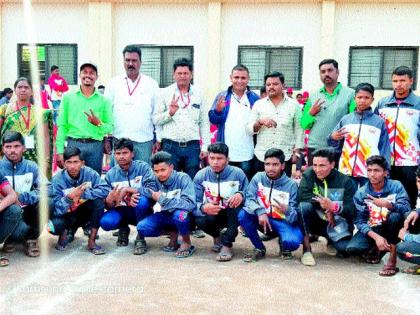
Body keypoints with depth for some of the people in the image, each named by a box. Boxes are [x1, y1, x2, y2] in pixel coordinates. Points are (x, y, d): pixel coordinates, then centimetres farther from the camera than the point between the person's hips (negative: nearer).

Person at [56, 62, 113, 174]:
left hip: (96, 146, 1)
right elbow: (62, 126, 3)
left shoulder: (104, 100, 8)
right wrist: (59, 151, -3)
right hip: (74, 144, -1)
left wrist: (99, 123, -15)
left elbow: (110, 128, 6)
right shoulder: (68, 97, 7)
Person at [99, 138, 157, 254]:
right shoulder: (110, 174, -2)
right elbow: (107, 204, -3)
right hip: (121, 211, 3)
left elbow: (152, 191, -24)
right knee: (105, 222, -28)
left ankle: (141, 237, -11)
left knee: (142, 200, -36)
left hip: (141, 210, -3)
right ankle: (123, 229, 11)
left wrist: (127, 190, -30)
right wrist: (109, 201, -28)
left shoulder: (143, 167, -10)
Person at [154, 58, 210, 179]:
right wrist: (170, 113, -14)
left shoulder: (198, 95, 10)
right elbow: (156, 119, 4)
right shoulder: (165, 93, 5)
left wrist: (205, 147, 5)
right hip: (171, 146, -1)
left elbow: (204, 123, 11)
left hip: (193, 146, 1)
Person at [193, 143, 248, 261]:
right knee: (199, 220, -33)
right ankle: (217, 236, 5)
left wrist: (241, 195, -35)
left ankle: (227, 245, -25)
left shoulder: (238, 173, -11)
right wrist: (203, 208, -37)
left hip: (232, 216, 0)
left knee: (237, 200, -32)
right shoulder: (201, 175, -9)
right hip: (211, 215, 1)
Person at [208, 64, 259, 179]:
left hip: (247, 154, 0)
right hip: (226, 152, 0)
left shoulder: (254, 98, 7)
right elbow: (212, 119, 2)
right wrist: (218, 111, -17)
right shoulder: (222, 96, 6)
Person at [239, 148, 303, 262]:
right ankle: (259, 249, -3)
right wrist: (260, 212, -33)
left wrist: (287, 210, -39)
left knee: (292, 241, -33)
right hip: (262, 218, 3)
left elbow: (295, 216, -15)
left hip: (283, 221, -3)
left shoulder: (291, 185, -12)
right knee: (243, 214, -26)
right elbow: (249, 198, -14)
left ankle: (284, 245, 9)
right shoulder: (258, 177, -6)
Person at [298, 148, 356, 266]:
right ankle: (307, 249, -21)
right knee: (304, 206, -30)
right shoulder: (309, 175, -7)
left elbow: (351, 210, -15)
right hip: (314, 220, 0)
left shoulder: (345, 181, -8)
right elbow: (303, 196, -23)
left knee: (346, 249, -25)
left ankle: (331, 241, 15)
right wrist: (325, 205, -27)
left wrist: (333, 207, -35)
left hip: (336, 225, 0)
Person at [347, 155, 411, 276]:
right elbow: (360, 221, -11)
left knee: (395, 215, -34)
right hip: (371, 230, 1)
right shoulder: (361, 193, -7)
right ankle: (376, 248, 8)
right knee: (352, 249, -26)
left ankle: (392, 258, -21)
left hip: (391, 228, -1)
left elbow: (406, 208, -23)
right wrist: (376, 237, -27)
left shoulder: (396, 186, -9)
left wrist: (387, 204, -43)